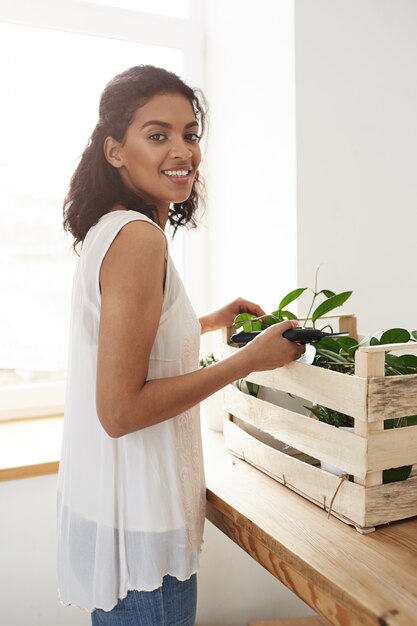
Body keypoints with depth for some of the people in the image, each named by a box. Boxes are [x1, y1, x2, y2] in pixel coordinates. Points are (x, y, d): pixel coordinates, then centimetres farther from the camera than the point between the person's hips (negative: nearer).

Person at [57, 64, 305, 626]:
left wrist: (210, 322, 16)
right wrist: (250, 360, -19)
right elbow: (120, 410, -24)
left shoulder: (107, 230, 7)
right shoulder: (139, 237, -22)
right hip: (135, 522, -9)